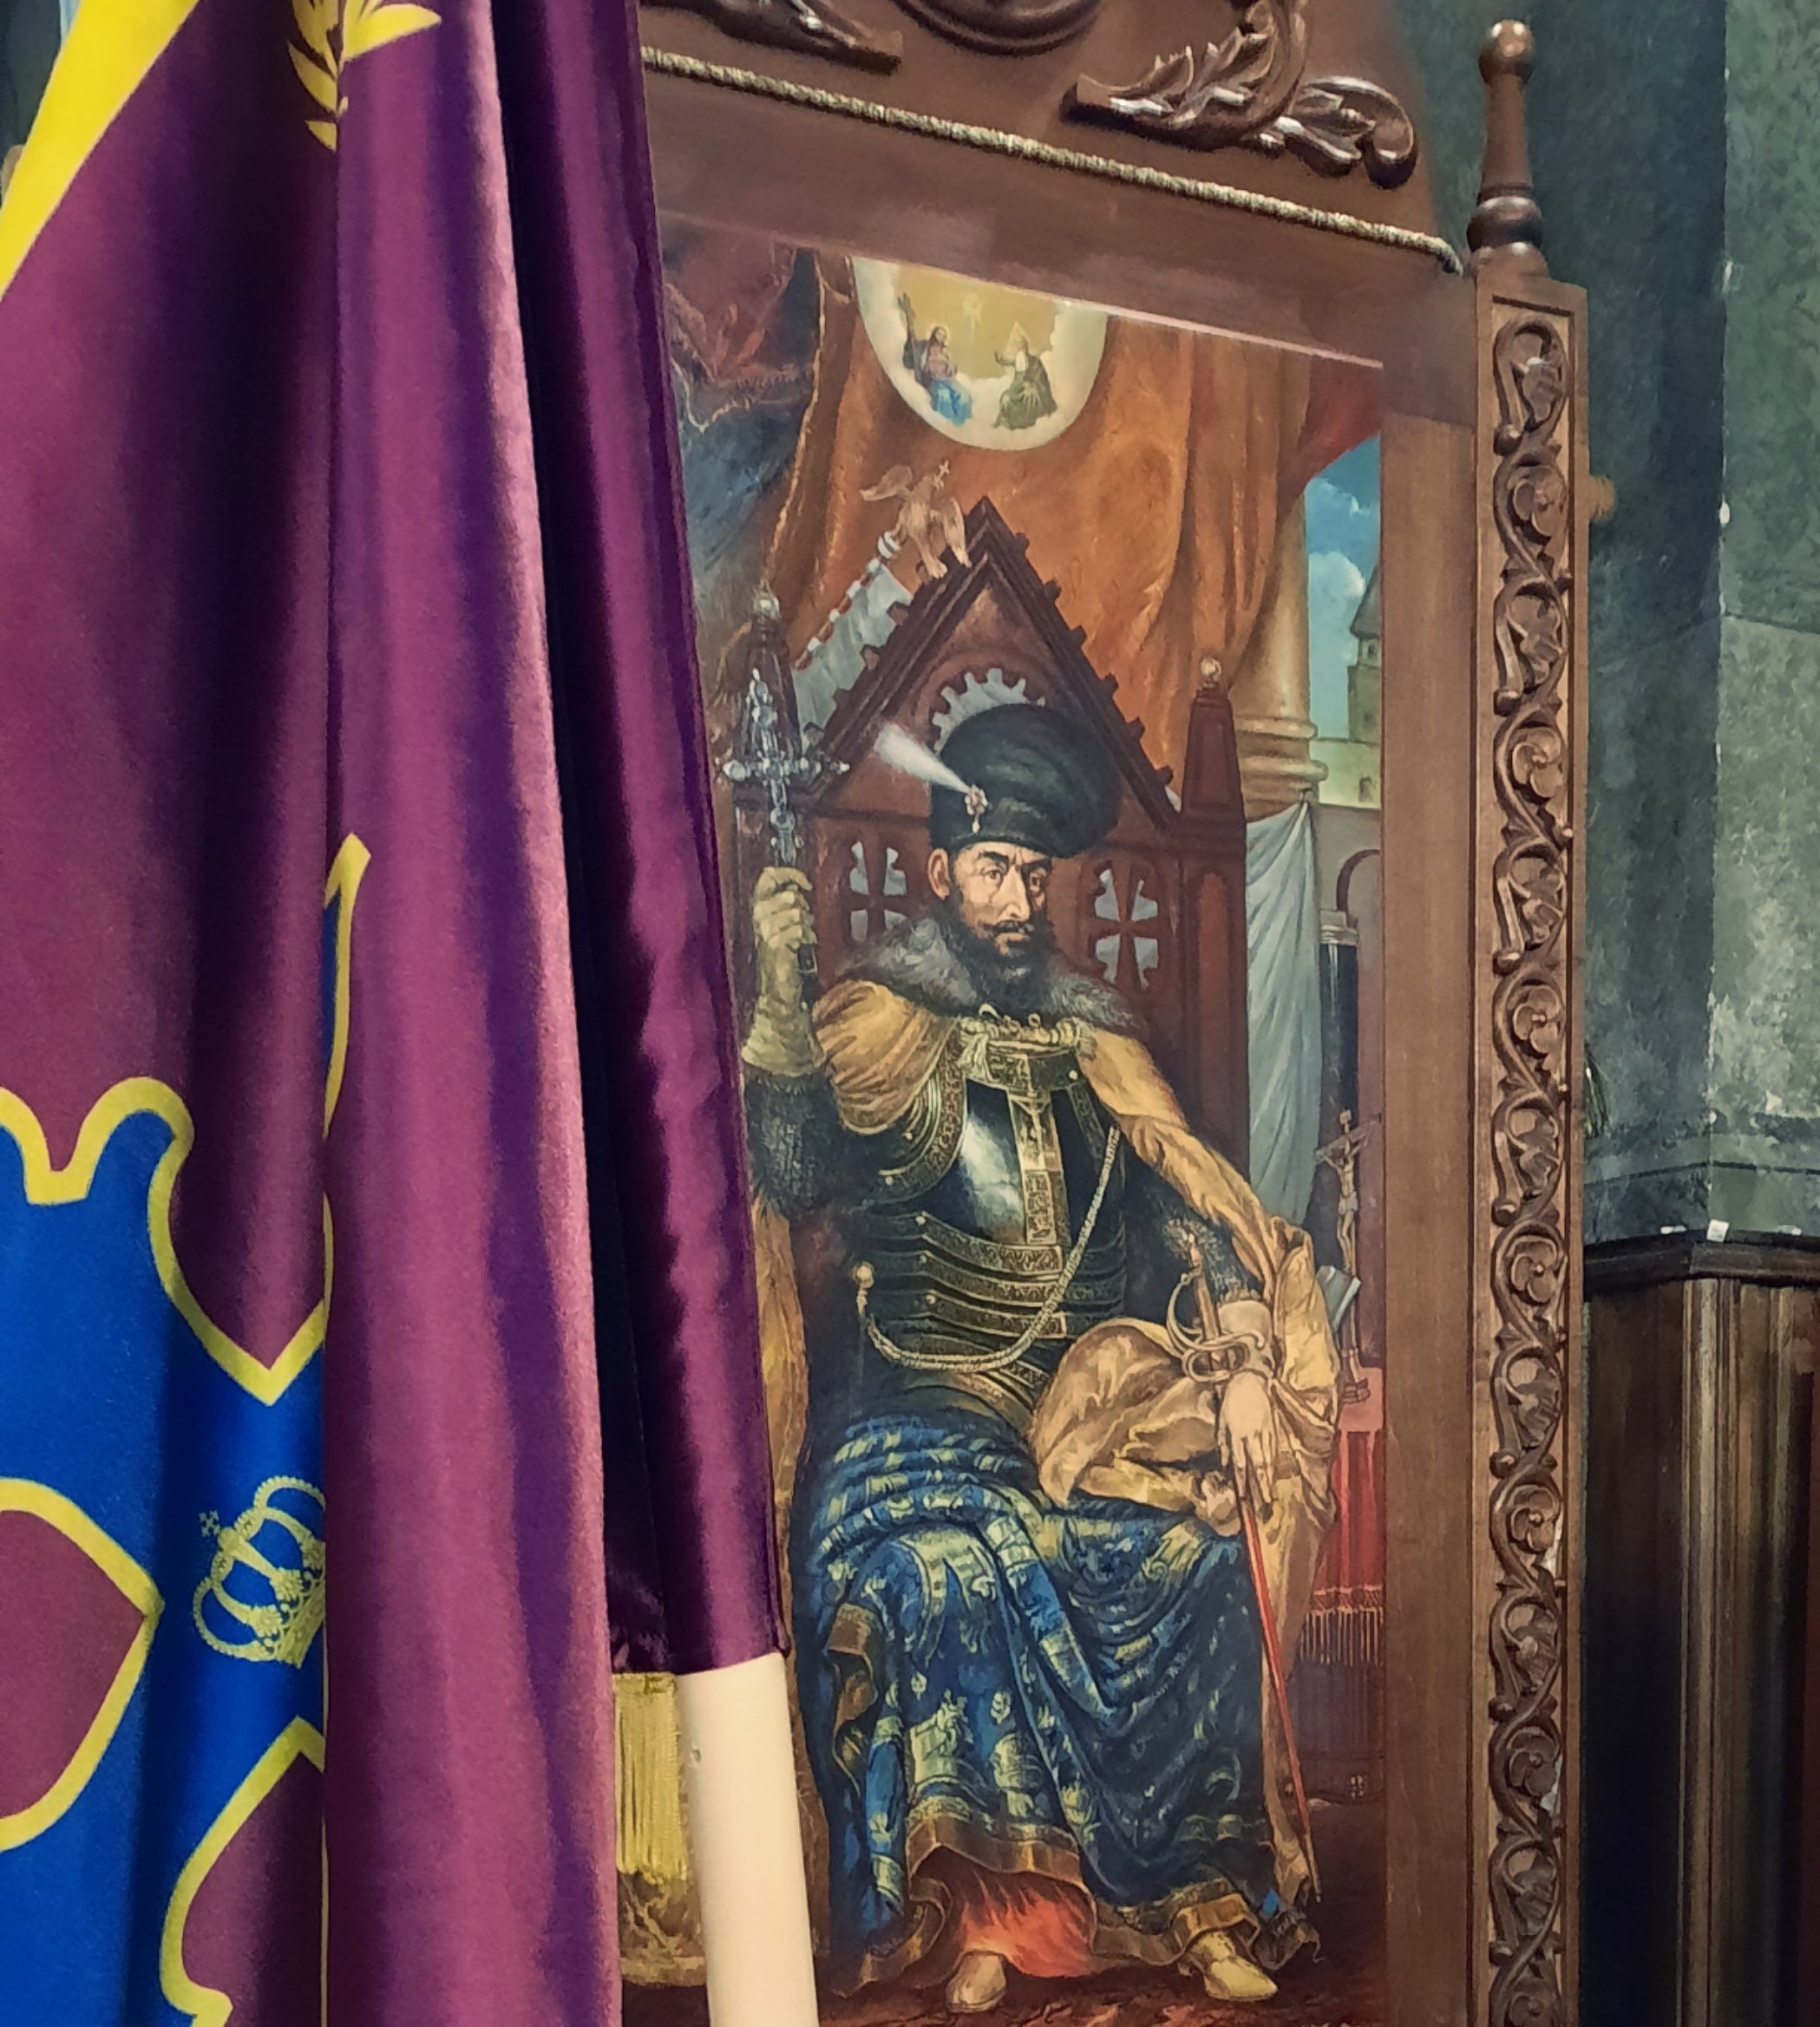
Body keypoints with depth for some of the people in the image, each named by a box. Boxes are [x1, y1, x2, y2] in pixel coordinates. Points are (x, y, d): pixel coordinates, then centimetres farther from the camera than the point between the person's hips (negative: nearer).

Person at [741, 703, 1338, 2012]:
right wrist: (778, 992, -22)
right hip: (922, 1392, -3)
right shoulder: (875, 1021, 2)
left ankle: (1194, 1897, -7)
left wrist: (1246, 1368, -6)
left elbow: (1188, 1199, 8)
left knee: (1197, 1553, -21)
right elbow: (787, 1178, -13)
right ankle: (970, 1909, -18)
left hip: (1086, 1385, 3)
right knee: (933, 1562, -31)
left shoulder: (1089, 1034, 12)